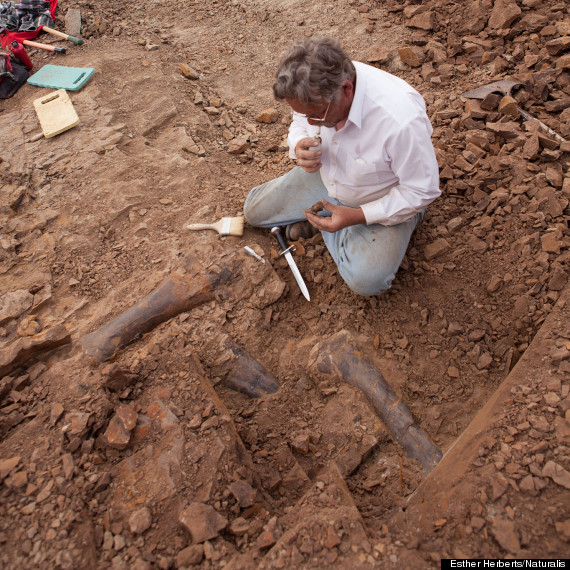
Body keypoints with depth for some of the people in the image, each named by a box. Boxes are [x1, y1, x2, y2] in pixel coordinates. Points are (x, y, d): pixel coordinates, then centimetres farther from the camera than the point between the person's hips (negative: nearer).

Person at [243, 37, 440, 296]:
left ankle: (323, 227, -1)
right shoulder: (315, 86, -20)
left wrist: (357, 216, -31)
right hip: (327, 176, 5)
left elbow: (422, 191, -26)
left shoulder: (401, 119, -38)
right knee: (254, 211, 3)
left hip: (386, 200, -4)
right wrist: (299, 145, -23)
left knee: (366, 280, -26)